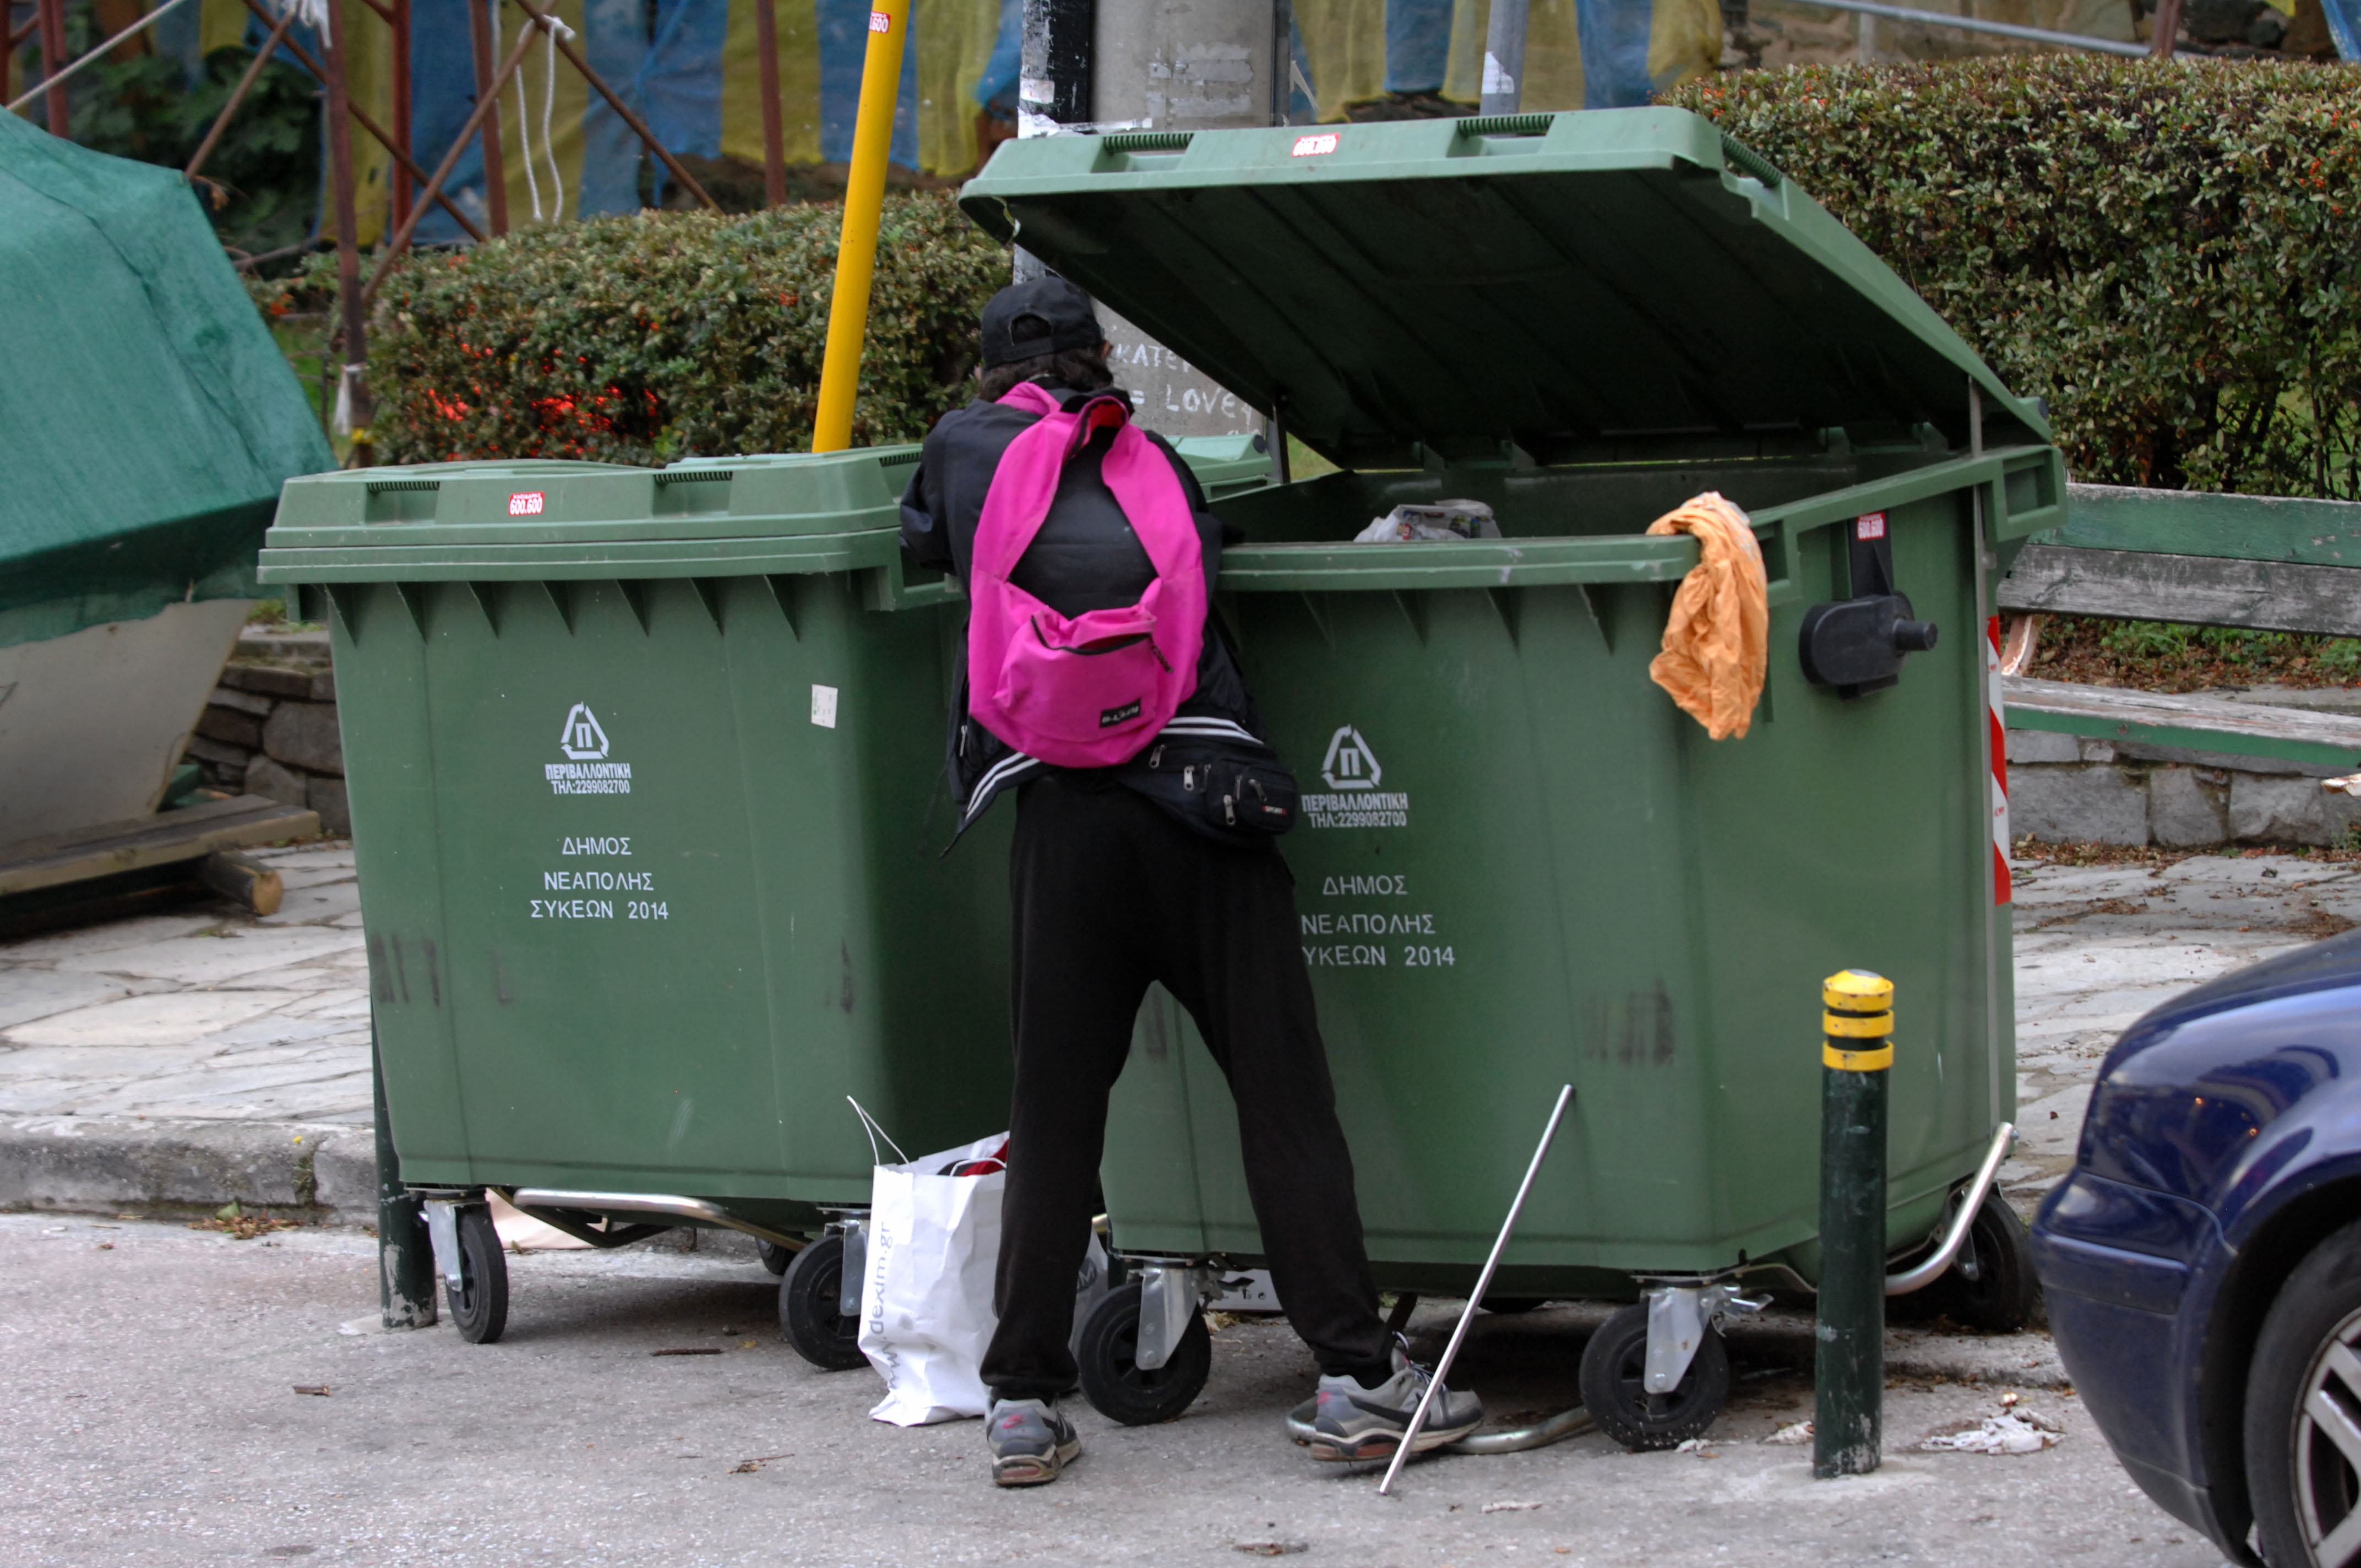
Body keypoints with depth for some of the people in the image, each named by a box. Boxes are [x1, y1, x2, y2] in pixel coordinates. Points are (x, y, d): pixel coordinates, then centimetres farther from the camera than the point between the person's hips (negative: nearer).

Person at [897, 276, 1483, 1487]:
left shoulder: (964, 448, 14)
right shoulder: (1151, 462, 17)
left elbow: (920, 544, 30)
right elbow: (1204, 571, 20)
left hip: (1062, 807, 0)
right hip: (1198, 784, 0)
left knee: (1054, 1113, 5)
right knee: (1284, 1094, 1)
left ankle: (1023, 1400, 6)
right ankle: (1358, 1376, -1)